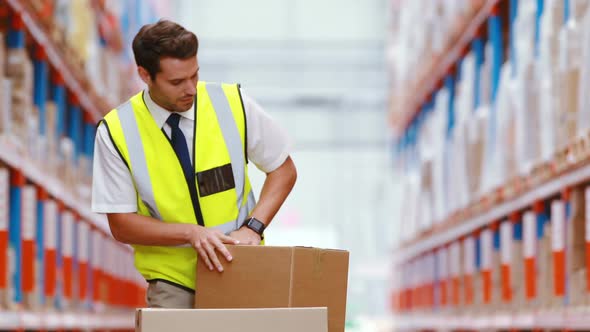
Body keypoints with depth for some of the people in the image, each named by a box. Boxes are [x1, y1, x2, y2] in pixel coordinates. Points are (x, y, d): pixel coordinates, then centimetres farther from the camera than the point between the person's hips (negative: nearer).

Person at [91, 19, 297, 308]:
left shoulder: (233, 104, -5)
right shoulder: (116, 131, -8)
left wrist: (253, 227, -9)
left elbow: (283, 169, 7)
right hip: (173, 281, -1)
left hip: (241, 266, 1)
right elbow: (121, 224, -5)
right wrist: (191, 232, -19)